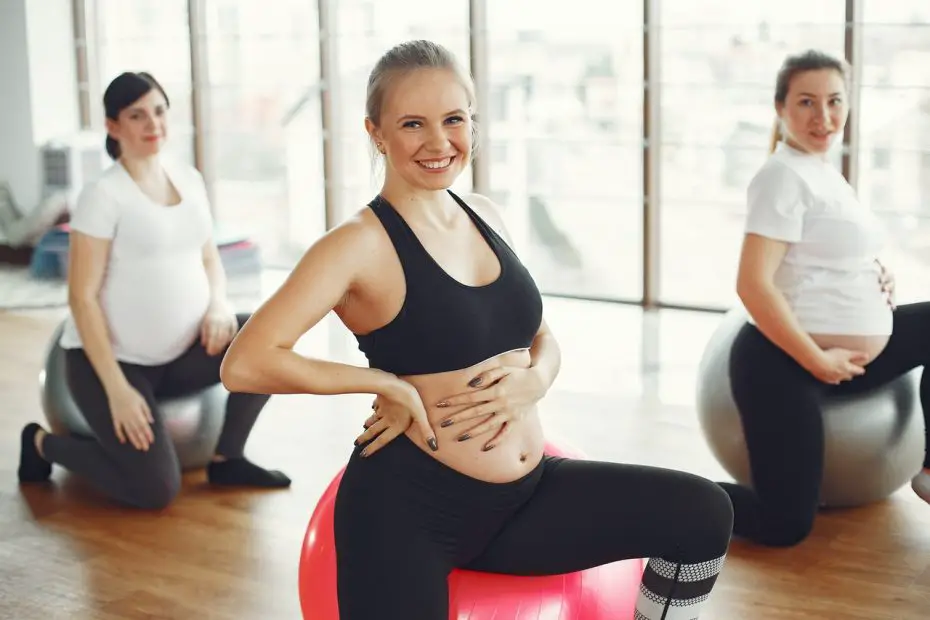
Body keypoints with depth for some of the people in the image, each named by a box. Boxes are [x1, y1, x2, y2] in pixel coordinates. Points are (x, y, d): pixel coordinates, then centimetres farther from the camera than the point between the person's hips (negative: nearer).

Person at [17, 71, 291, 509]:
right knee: (156, 491, -16)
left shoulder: (188, 178, 6)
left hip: (182, 353, 6)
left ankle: (227, 459, 1)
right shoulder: (103, 194, -14)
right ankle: (43, 442, 10)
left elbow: (209, 259, 14)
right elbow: (82, 297, -17)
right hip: (112, 358, -6)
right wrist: (117, 389, -22)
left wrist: (218, 305, -10)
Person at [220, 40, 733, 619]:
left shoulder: (484, 215, 8)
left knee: (702, 514, -6)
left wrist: (533, 379, -7)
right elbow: (246, 364, -22)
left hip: (525, 490, 6)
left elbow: (544, 339, 17)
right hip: (408, 504, -6)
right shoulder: (361, 244, -13)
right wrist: (389, 384, -15)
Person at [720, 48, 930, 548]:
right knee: (784, 525, -11)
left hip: (846, 352, 10)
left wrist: (878, 278, 6)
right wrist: (818, 361, -21)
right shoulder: (784, 175, -16)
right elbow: (753, 285, -24)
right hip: (785, 362, -9)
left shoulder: (825, 171, 11)